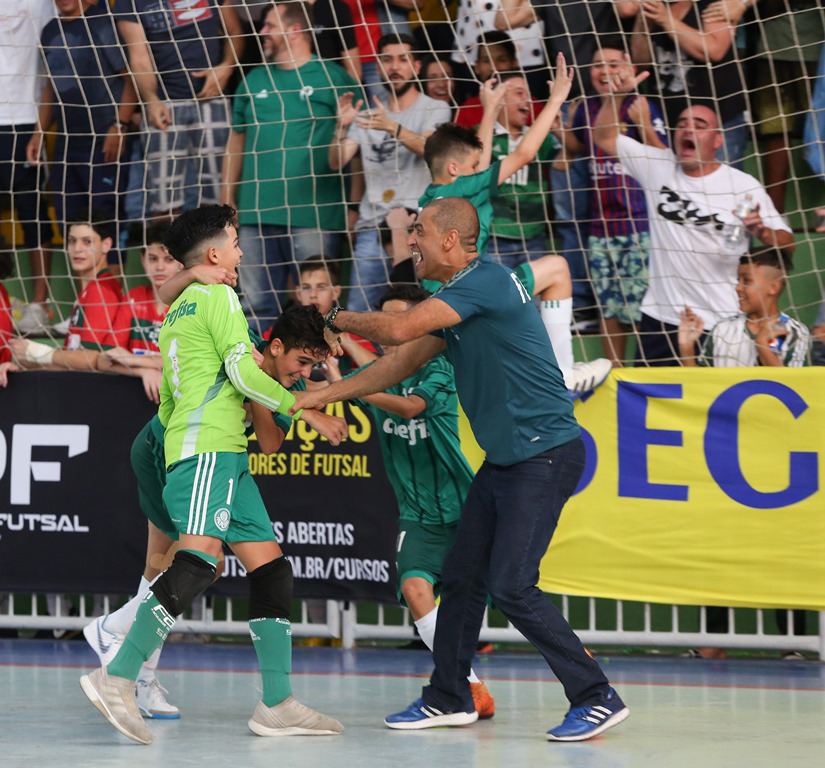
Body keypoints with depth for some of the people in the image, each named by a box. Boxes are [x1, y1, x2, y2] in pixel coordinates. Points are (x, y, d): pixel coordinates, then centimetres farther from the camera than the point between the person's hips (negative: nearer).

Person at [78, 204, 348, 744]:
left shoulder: (176, 313, 28)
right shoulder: (217, 296, 1)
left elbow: (167, 402, 29)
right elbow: (242, 370, -9)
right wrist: (310, 413, -4)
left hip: (226, 457, 10)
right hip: (209, 447, -10)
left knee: (272, 567, 4)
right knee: (199, 560, -24)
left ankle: (277, 704, -1)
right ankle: (117, 679, -31)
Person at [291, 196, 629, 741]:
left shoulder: (487, 280, -16)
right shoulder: (454, 298, 15)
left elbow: (398, 329, -20)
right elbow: (401, 364, 21)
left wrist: (340, 319, 0)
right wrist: (319, 396, 20)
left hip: (545, 455, -10)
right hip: (504, 459, 10)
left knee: (511, 586, -15)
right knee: (461, 576, 12)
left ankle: (598, 699, -9)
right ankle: (449, 700, 25)